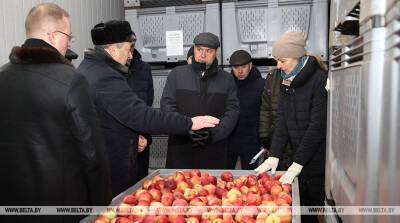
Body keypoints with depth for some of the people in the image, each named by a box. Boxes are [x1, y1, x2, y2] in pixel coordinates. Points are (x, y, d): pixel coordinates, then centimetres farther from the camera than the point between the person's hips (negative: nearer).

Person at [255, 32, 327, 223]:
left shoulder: (320, 79, -14)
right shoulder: (287, 81, 8)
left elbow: (317, 126, -17)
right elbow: (282, 121, 6)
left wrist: (298, 163, -17)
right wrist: (274, 155, -3)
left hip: (318, 162, -6)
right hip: (299, 160, 6)